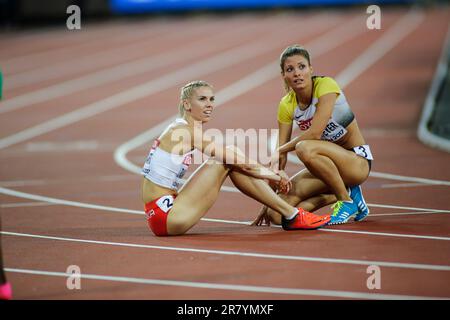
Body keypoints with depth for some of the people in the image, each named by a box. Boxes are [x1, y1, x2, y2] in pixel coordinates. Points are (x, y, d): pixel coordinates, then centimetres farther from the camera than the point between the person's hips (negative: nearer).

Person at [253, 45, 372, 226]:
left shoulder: (325, 85, -18)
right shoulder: (286, 105, -3)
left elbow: (315, 133, -27)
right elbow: (280, 158, -2)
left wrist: (280, 150, -15)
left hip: (358, 160, -6)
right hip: (328, 162, 6)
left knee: (305, 148, -36)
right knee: (278, 214, -13)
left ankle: (346, 200, -15)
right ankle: (339, 195, 7)